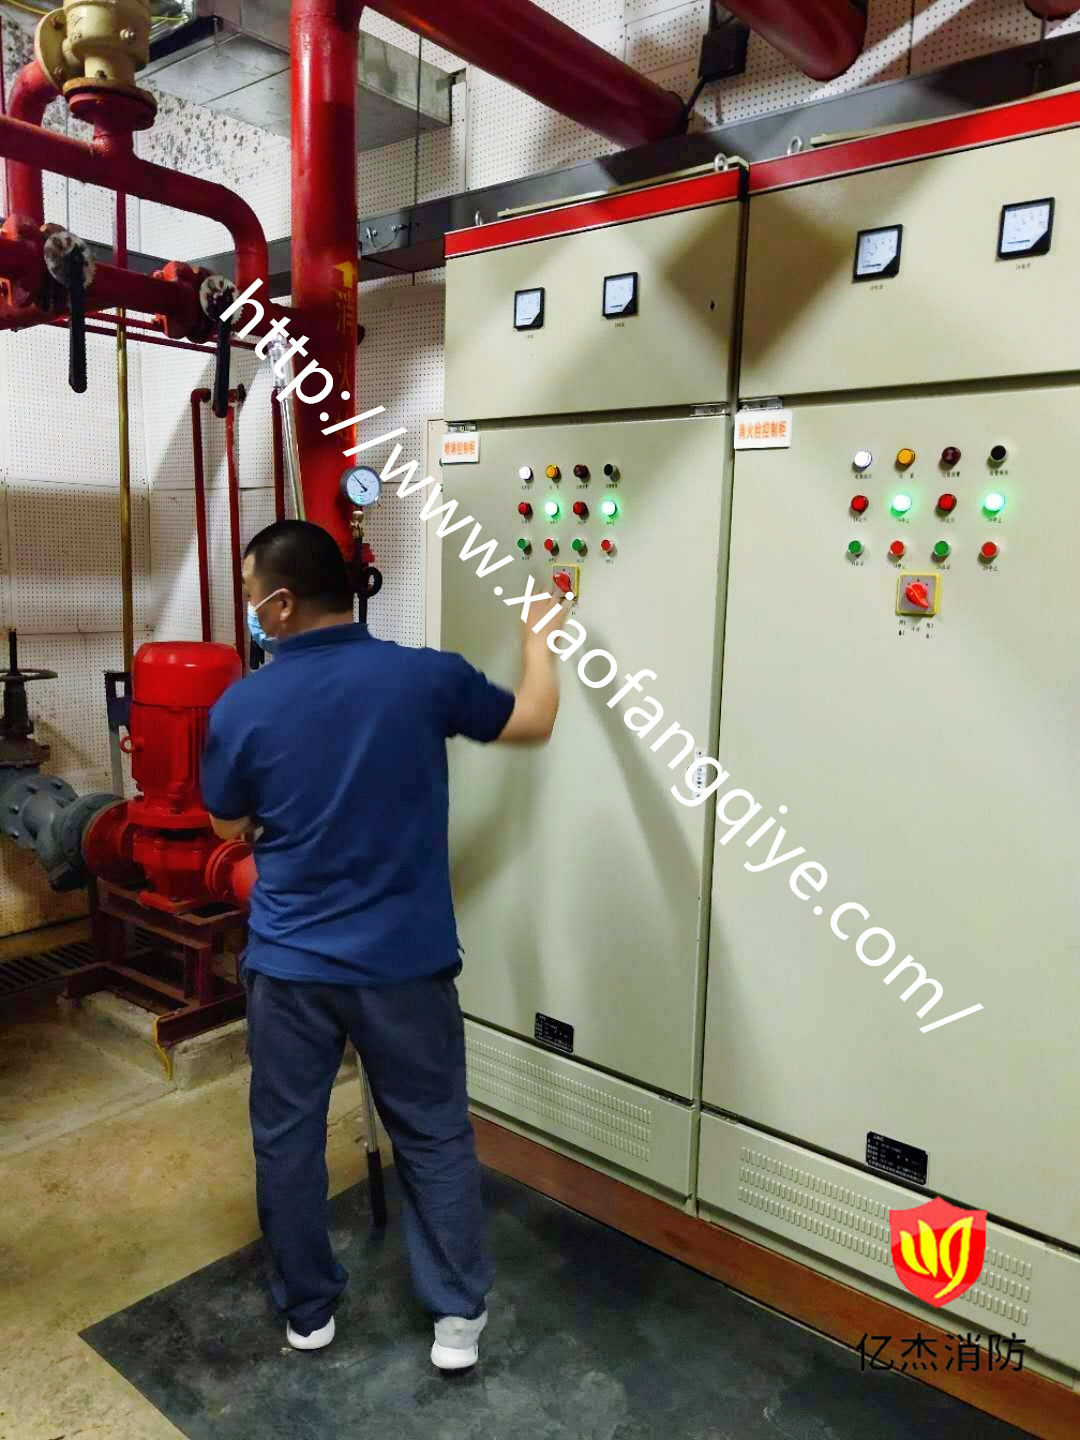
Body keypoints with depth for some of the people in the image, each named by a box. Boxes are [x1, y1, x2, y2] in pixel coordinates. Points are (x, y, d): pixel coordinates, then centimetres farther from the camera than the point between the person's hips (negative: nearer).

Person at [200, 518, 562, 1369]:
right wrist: (539, 633, 21)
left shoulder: (241, 707, -8)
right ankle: (458, 1316, 27)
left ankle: (308, 1312, 36)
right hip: (405, 962, 0)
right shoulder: (425, 677, -10)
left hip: (289, 963, 1)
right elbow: (534, 722, 6)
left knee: (287, 1139, 20)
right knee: (435, 1139, 16)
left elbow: (229, 827, 8)